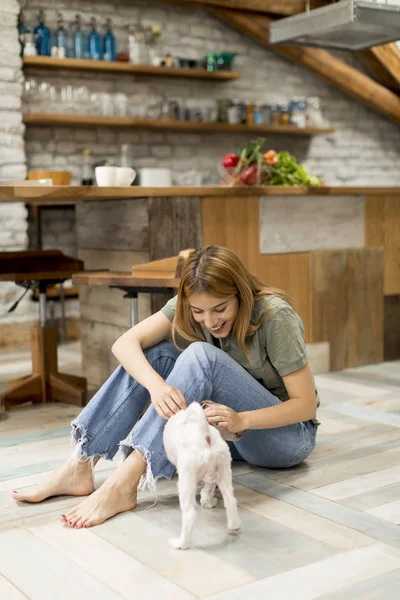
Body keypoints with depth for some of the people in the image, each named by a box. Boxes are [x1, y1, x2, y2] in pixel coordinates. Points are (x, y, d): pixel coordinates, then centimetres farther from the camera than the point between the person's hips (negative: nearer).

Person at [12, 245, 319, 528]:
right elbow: (125, 343, -18)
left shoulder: (276, 316, -22)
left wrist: (242, 420, -38)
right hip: (235, 432, 5)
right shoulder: (189, 306, -9)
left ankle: (124, 483, -38)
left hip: (287, 432, -5)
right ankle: (78, 467, -20)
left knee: (201, 355, -31)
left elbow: (306, 403, -22)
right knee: (155, 351, -17)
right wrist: (156, 384, -38)